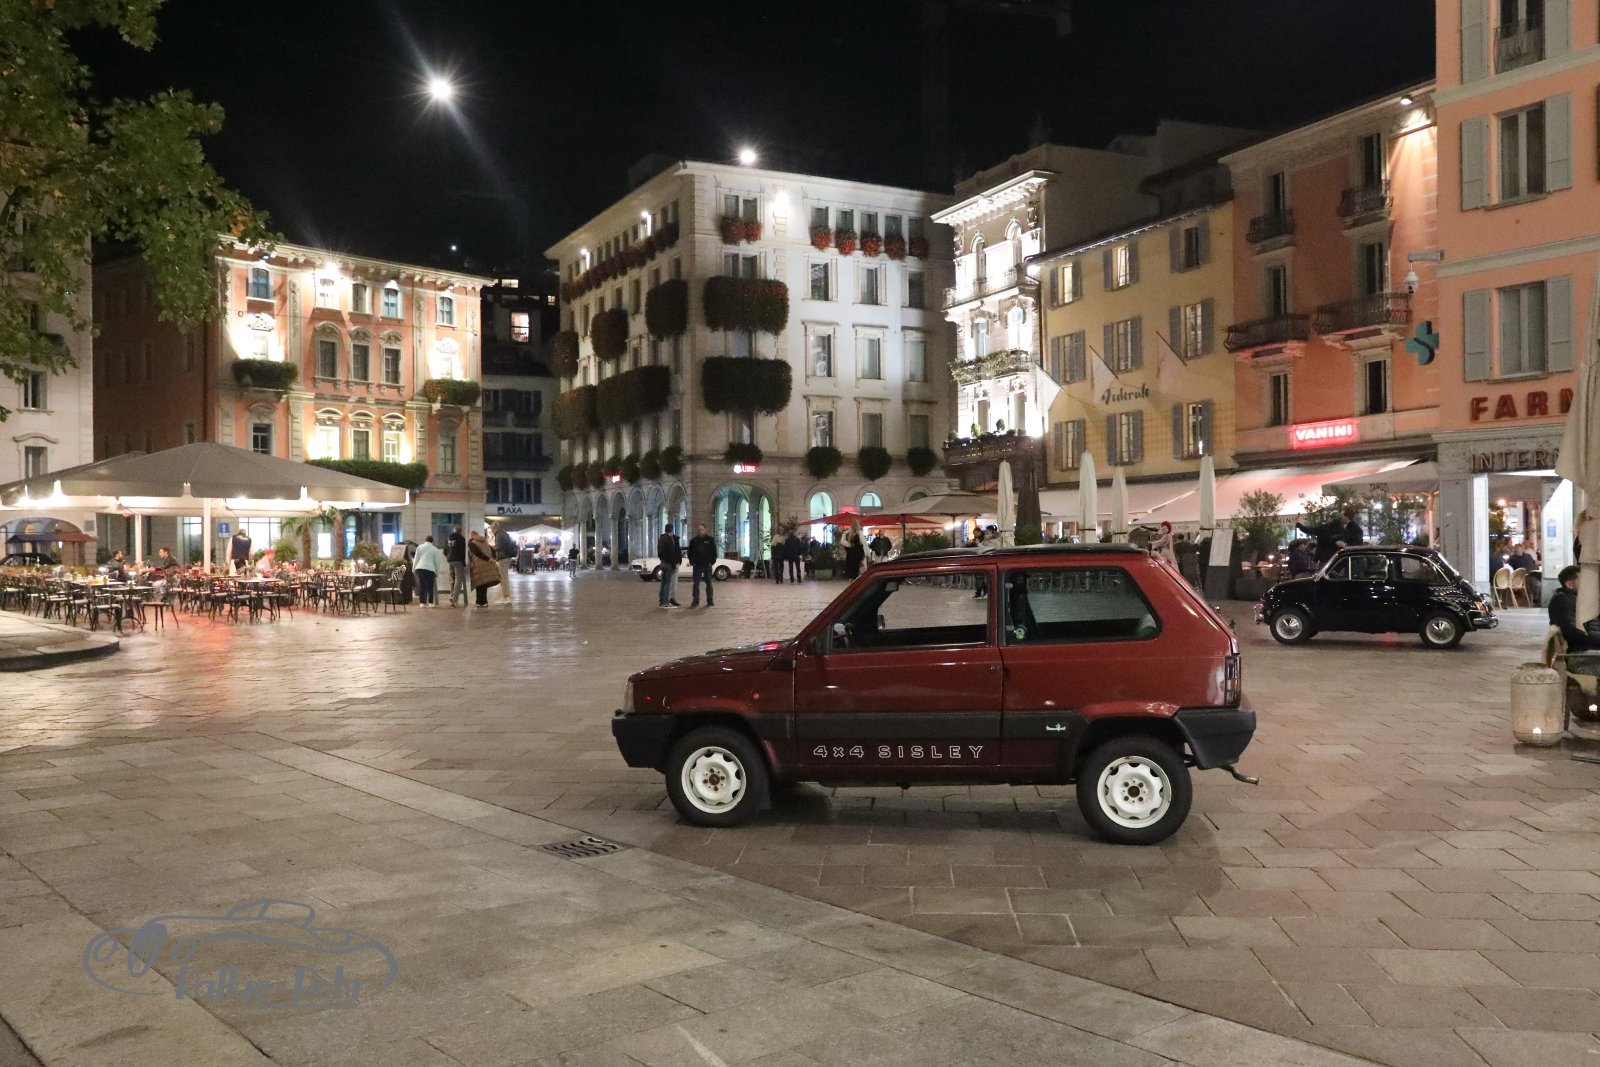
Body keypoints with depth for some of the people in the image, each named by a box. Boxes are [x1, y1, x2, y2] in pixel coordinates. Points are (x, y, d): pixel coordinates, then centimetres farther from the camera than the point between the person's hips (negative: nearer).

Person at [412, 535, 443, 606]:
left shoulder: (420, 547, 12)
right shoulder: (435, 549, 8)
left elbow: (416, 559, 10)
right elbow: (437, 562, 8)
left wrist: (413, 568, 16)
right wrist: (437, 572, 14)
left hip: (420, 568, 1)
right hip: (430, 569, -1)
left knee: (421, 586, 2)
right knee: (430, 587, 3)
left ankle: (422, 602, -1)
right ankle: (431, 602, 3)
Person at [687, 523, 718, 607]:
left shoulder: (710, 539, 3)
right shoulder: (693, 540, 7)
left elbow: (714, 552, 2)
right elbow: (690, 552, 9)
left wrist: (712, 562, -6)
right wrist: (692, 562, -2)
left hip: (707, 565, -1)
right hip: (697, 565, 1)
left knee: (708, 583, 4)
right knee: (696, 583, -1)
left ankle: (710, 601, 8)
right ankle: (695, 601, 0)